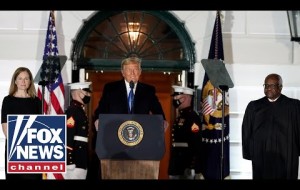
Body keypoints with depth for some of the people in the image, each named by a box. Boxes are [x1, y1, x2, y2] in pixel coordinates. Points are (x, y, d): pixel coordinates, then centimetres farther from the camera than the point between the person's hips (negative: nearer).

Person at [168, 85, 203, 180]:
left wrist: (192, 167, -25)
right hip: (177, 165, 9)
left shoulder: (192, 117, -13)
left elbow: (196, 143, -21)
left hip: (187, 166, -9)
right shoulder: (179, 118, 17)